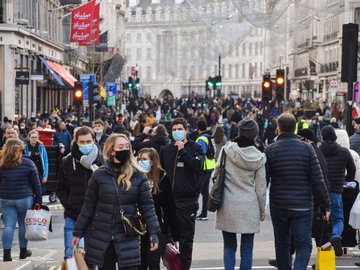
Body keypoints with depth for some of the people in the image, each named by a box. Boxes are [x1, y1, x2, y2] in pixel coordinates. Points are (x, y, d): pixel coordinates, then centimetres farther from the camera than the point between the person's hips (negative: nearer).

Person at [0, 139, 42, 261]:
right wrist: (38, 200, 2)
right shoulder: (28, 163, -6)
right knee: (23, 224, 12)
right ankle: (23, 251, 22)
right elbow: (36, 183, -4)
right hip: (25, 199, -1)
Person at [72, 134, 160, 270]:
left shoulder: (138, 175, -1)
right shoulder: (99, 174, -1)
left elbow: (147, 206, -1)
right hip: (101, 236, 1)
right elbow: (89, 206, 4)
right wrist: (78, 232, 3)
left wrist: (153, 233, -8)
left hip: (128, 237, -1)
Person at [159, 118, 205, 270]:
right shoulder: (166, 150, 10)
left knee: (186, 238, 3)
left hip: (188, 200, -3)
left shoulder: (195, 148, 1)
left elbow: (198, 166, -15)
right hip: (169, 199, 3)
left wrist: (182, 151, -15)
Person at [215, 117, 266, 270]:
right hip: (249, 208, 0)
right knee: (246, 248, 7)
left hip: (228, 207, 0)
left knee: (229, 246, 11)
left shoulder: (227, 150, -5)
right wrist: (262, 210, 12)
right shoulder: (258, 157, -4)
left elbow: (216, 173, 0)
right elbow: (260, 187, 0)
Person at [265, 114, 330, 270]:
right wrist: (326, 205, 1)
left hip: (278, 206, 1)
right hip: (303, 206, -1)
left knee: (282, 245, 16)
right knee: (303, 245, 0)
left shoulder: (270, 150, -2)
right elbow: (318, 180, -5)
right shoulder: (307, 148, -2)